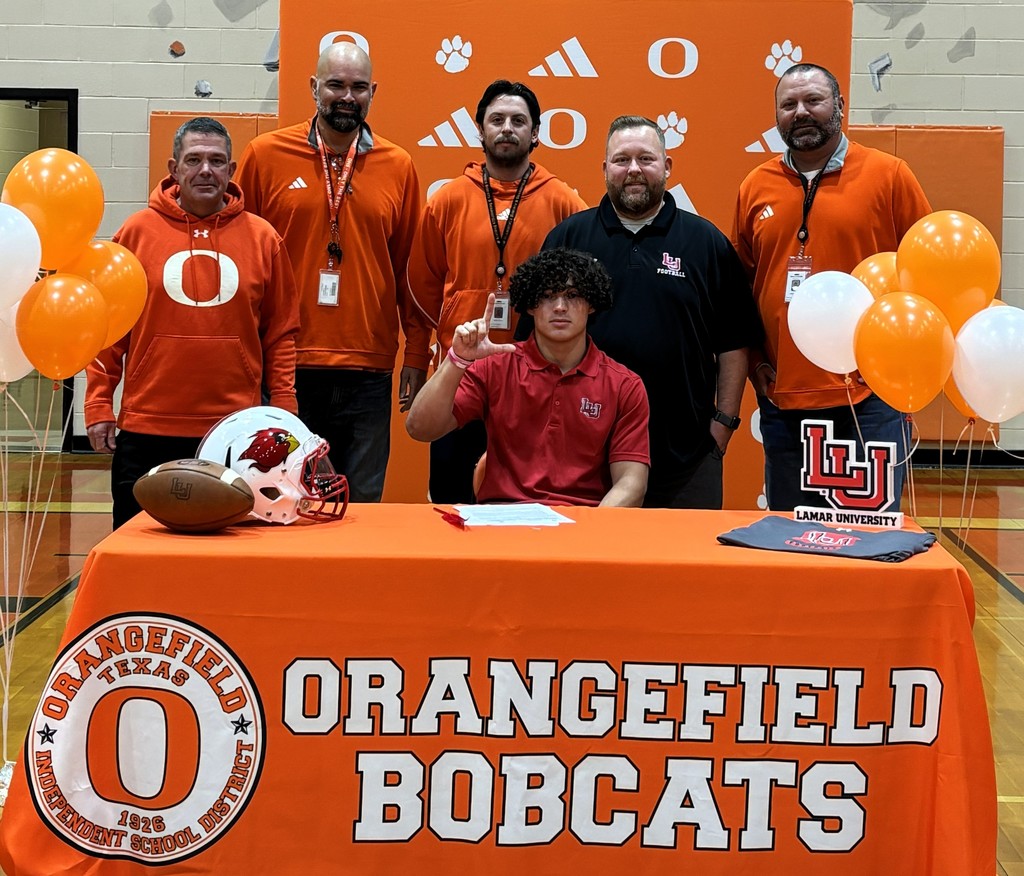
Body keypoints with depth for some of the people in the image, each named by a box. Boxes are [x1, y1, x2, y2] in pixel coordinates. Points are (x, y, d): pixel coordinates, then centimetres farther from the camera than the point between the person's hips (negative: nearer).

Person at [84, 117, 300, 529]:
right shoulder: (137, 231, 4)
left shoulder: (263, 238, 5)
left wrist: (284, 411, 1)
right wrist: (98, 405, 1)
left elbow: (280, 335, 7)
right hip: (147, 432, 0)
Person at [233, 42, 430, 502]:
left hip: (368, 373, 1)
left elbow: (411, 268, 10)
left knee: (363, 502, 6)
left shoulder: (398, 166, 7)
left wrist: (417, 354, 8)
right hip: (284, 366, -1)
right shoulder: (265, 155, 3)